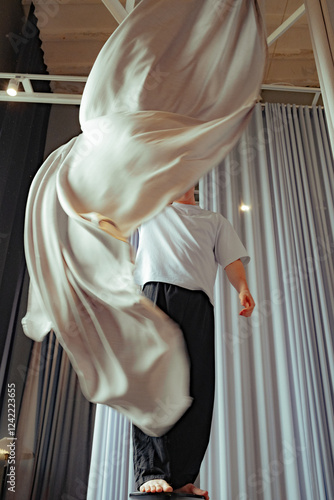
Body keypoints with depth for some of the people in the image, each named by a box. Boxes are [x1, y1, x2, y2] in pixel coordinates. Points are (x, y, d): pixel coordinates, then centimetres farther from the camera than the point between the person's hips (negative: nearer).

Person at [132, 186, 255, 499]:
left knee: (197, 390, -9)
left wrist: (243, 288, -1)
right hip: (154, 292, -1)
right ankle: (151, 473, -16)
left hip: (197, 300, 1)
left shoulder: (215, 221, 29)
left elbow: (232, 259, 16)